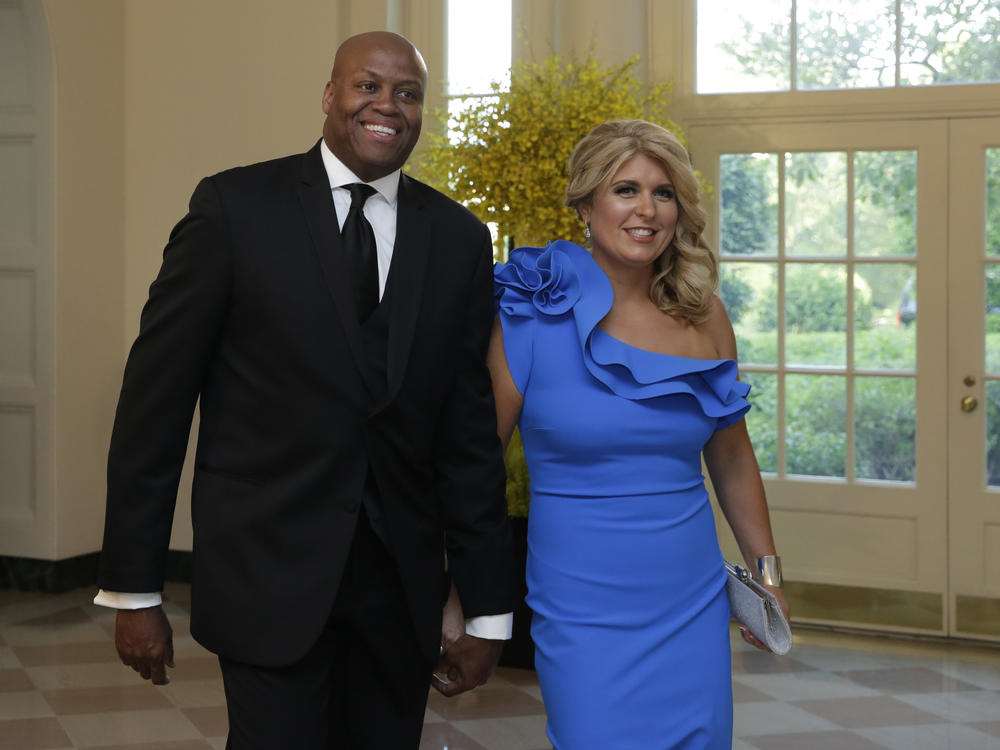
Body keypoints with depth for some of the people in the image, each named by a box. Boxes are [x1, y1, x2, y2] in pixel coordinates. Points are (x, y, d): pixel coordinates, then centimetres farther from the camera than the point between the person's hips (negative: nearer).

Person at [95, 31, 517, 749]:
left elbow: (471, 430, 6)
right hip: (271, 574, -3)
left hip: (402, 583, 3)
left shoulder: (459, 238, 6)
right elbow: (155, 397, -3)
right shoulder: (236, 206, -3)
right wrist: (133, 591, -5)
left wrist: (489, 610, 5)